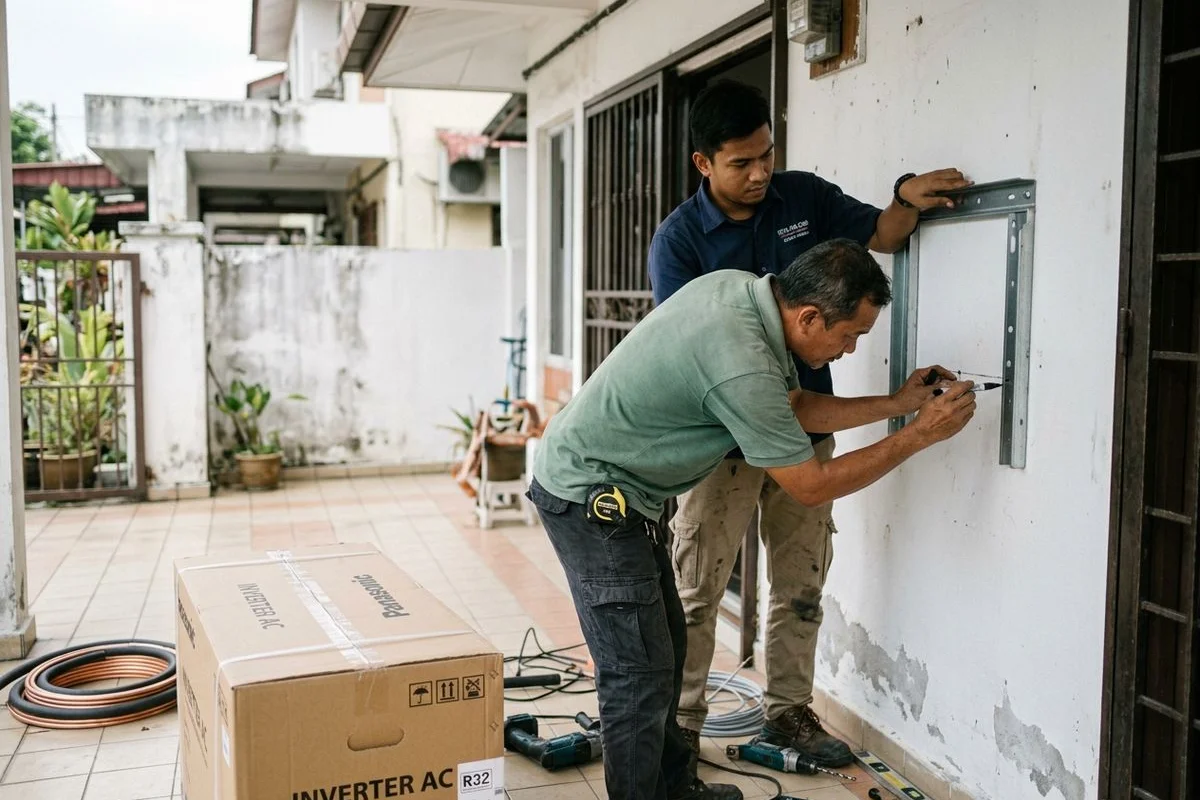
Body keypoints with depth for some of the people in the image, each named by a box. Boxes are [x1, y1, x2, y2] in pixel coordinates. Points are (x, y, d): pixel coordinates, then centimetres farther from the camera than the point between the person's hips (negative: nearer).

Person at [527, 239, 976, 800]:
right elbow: (810, 486, -17)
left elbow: (795, 407, 11)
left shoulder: (740, 286, -3)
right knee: (639, 672, -6)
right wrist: (921, 434, -12)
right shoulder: (742, 365, -31)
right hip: (590, 495, -10)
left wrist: (898, 404, 7)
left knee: (666, 644, 18)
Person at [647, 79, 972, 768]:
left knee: (802, 585, 14)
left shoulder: (805, 197, 2)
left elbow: (880, 236, 13)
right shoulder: (679, 239, -10)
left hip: (806, 428, 4)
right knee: (697, 591, 1)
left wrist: (907, 199, -9)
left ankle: (790, 711, 30)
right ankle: (682, 724, 16)